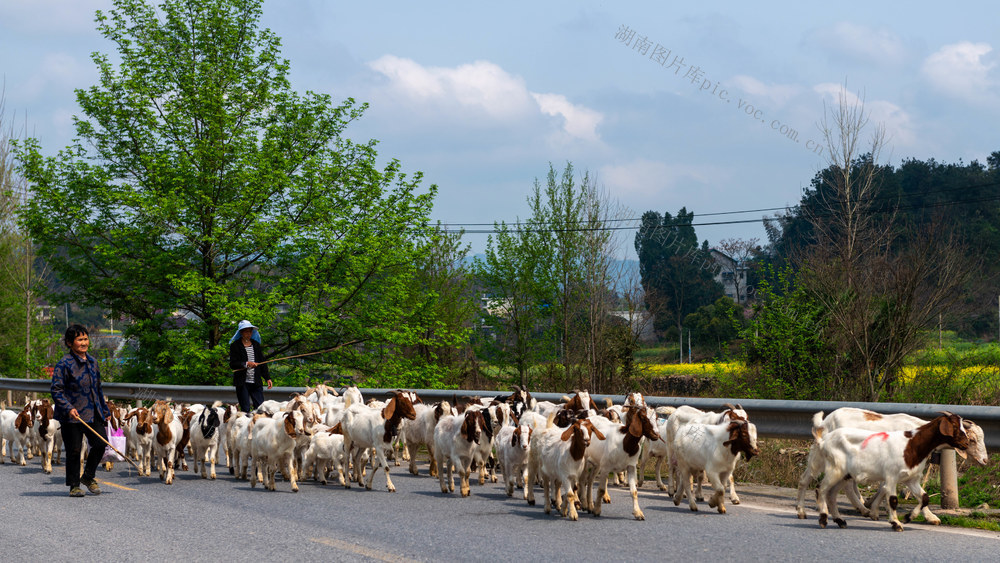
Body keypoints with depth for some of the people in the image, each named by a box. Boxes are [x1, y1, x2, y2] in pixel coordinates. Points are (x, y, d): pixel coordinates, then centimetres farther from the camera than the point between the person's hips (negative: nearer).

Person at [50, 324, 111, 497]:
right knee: (74, 450, 0)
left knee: (101, 443, -4)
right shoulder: (64, 364, -10)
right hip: (72, 415, -6)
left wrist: (105, 410, 22)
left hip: (93, 414, 6)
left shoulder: (92, 362, 11)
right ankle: (74, 485, 16)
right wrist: (68, 408, -23)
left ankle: (88, 477, 18)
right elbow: (56, 390, -12)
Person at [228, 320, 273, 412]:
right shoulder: (235, 346, 0)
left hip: (256, 382, 4)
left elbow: (262, 362, 18)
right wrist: (246, 364, -24)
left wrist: (267, 378, 11)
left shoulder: (256, 344, 14)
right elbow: (232, 364, -10)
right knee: (245, 409, -4)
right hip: (242, 383, -4)